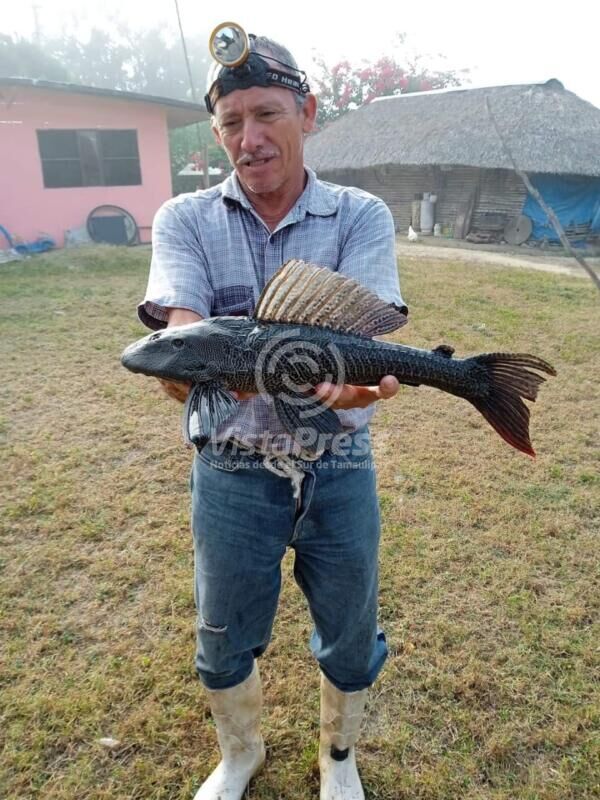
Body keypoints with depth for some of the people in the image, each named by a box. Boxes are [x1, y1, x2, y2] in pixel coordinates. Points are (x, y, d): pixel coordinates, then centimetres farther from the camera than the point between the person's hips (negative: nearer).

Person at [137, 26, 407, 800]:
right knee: (224, 641, 19)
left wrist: (353, 374, -43)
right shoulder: (184, 220, -2)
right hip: (232, 469, 1)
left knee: (348, 636, 18)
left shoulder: (361, 216, -3)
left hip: (339, 466, 0)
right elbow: (181, 325, -19)